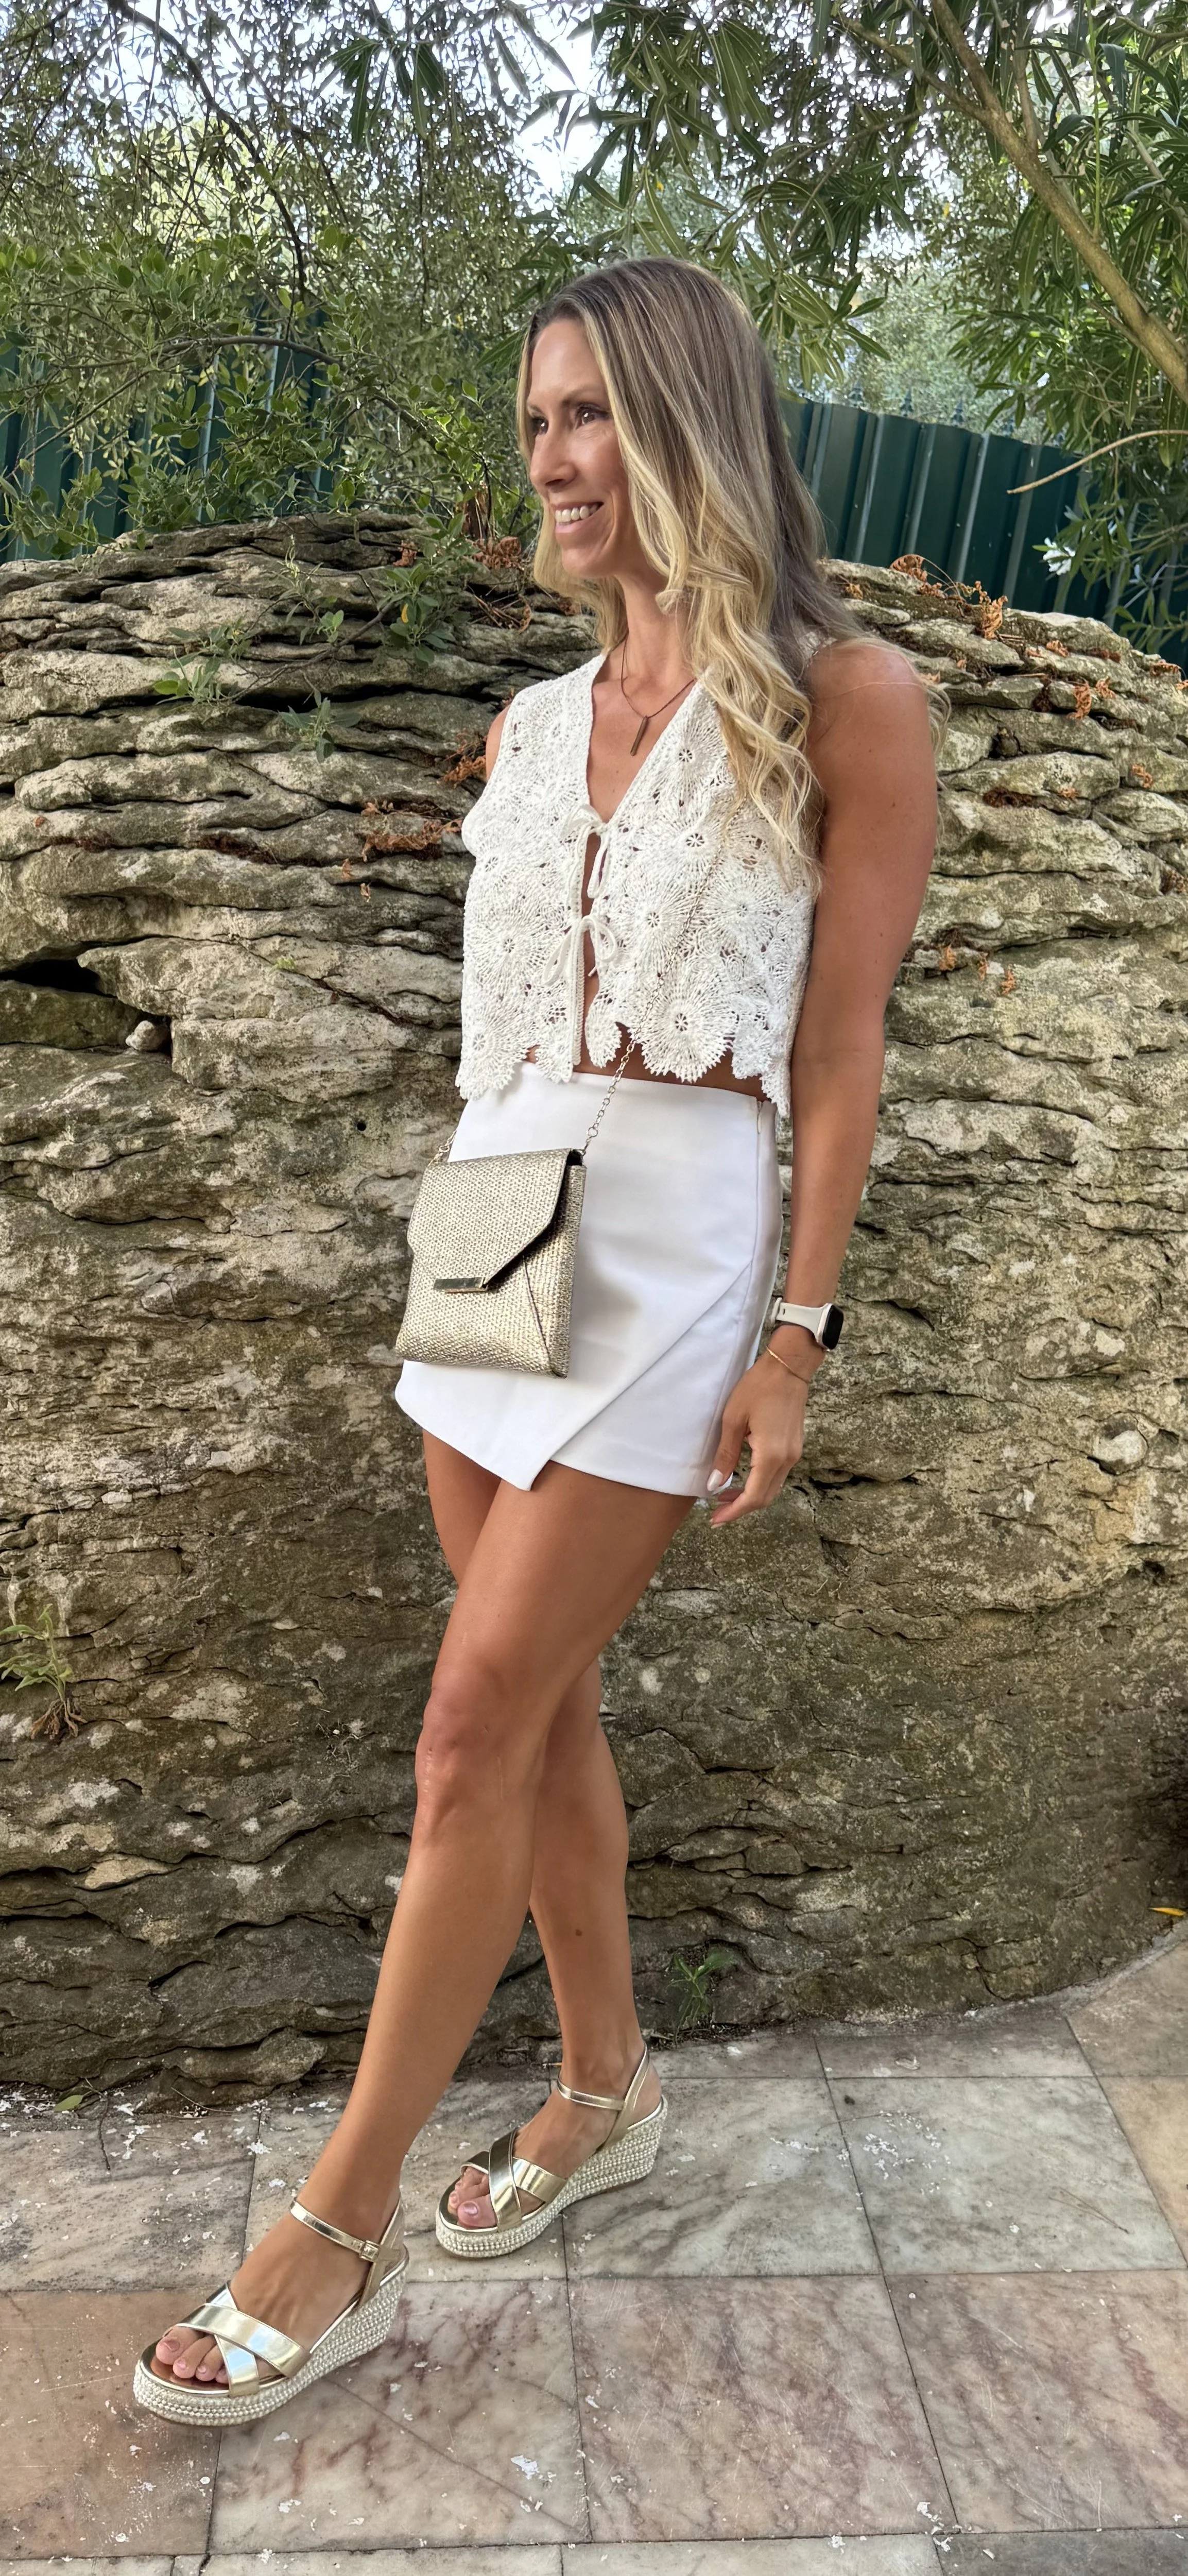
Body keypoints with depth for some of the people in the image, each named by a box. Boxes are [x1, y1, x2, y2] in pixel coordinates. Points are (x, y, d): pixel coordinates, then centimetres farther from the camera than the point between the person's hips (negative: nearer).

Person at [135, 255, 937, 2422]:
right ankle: (607, 2089, 32)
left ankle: (343, 2236, 9)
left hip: (670, 1241, -6)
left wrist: (798, 1334, -10)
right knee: (542, 1705, 12)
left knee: (479, 1723, -6)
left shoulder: (845, 703, -2)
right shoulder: (528, 730, 14)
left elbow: (840, 1045, -6)